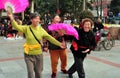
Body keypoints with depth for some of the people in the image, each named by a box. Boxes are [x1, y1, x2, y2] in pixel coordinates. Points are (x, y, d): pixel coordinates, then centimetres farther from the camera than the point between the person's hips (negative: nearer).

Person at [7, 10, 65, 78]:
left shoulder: (41, 29, -3)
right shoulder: (27, 28, -8)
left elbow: (49, 38, -3)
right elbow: (17, 27, -23)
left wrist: (59, 44, -11)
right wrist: (12, 19, -42)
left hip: (39, 54, 2)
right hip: (29, 55, -2)